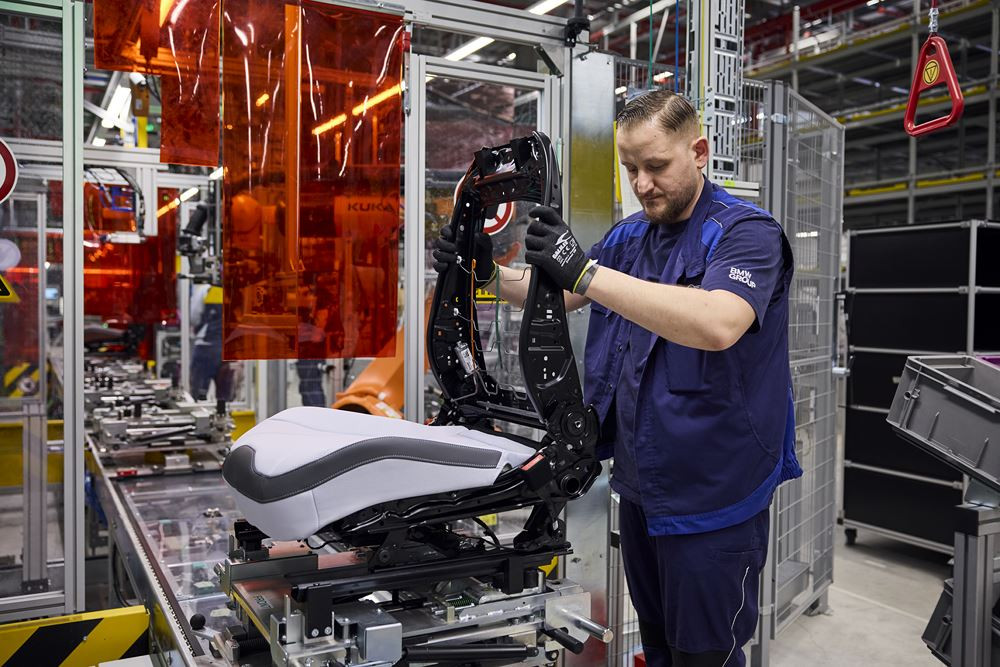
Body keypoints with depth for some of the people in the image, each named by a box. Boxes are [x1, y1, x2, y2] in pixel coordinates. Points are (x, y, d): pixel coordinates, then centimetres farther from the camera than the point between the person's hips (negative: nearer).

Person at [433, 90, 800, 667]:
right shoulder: (629, 237, 7)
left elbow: (718, 325, -35)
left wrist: (584, 271, -38)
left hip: (711, 500, -6)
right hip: (641, 487, 7)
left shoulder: (746, 232, -15)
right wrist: (489, 274, -9)